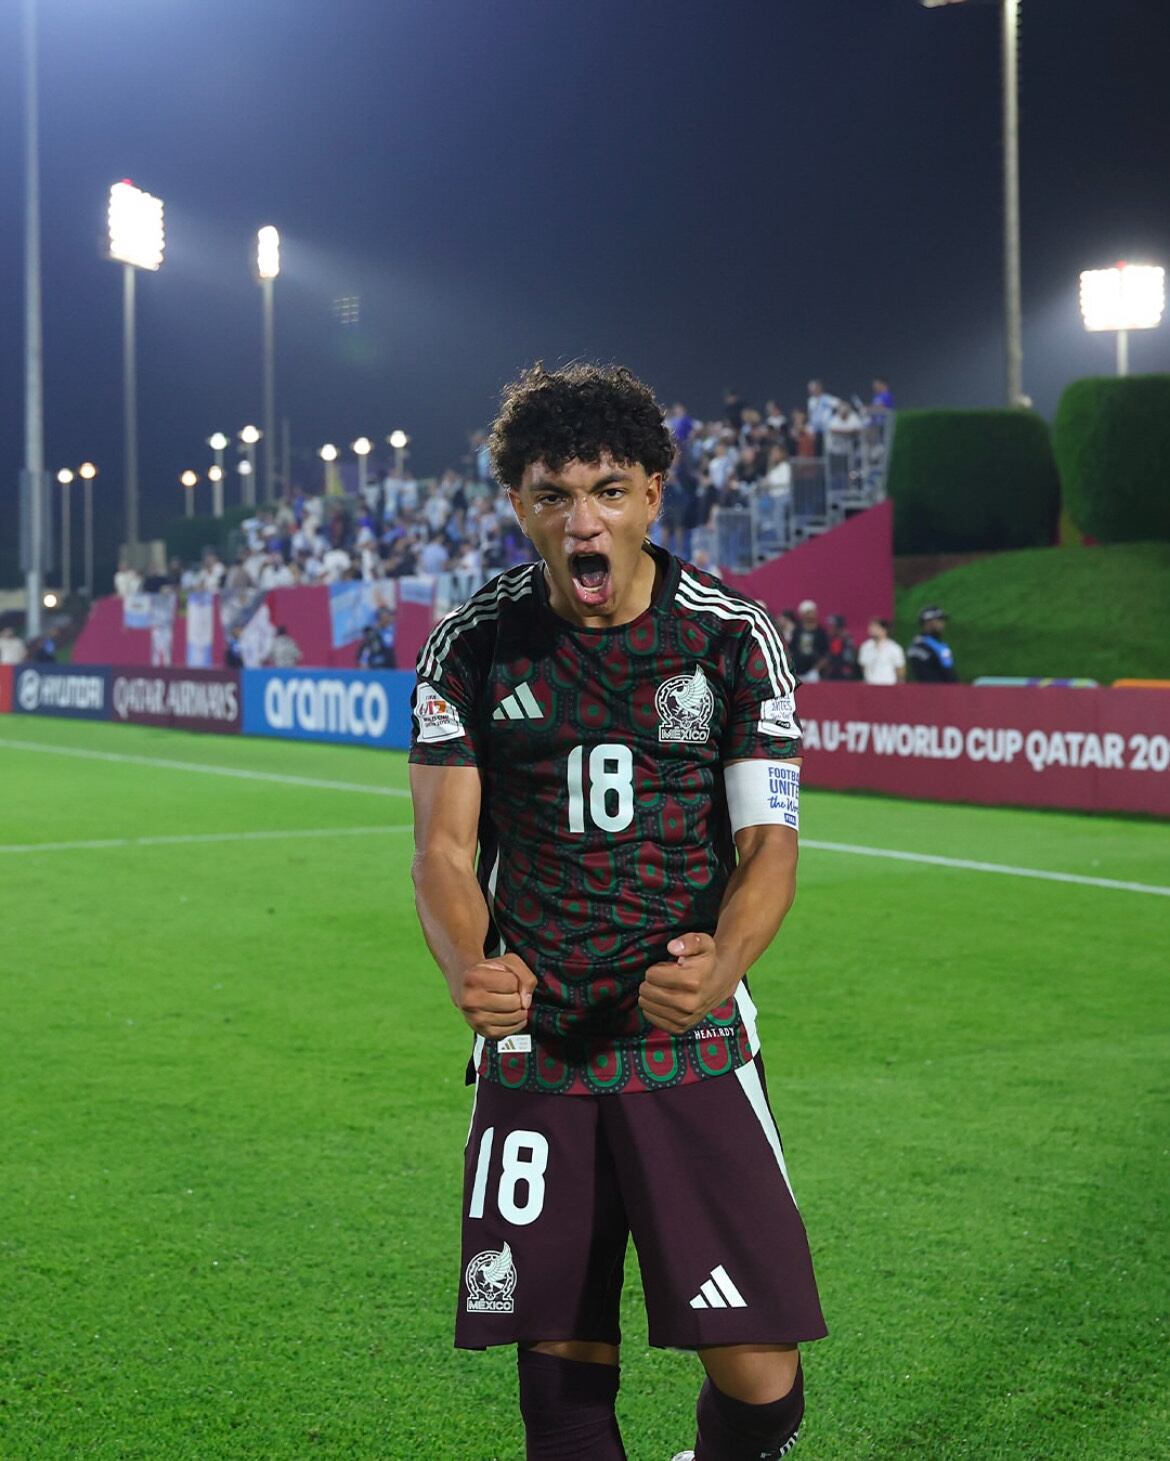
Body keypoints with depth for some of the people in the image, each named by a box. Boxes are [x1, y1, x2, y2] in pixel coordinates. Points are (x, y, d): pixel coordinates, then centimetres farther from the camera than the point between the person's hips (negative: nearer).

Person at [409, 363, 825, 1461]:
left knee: (756, 1364, -6)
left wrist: (717, 969, -24)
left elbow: (768, 845, -3)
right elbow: (445, 847, 0)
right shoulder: (469, 646, 1)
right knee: (558, 1351, 6)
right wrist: (470, 969, -21)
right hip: (531, 1048, 1)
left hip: (692, 1045, -1)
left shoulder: (734, 639, -2)